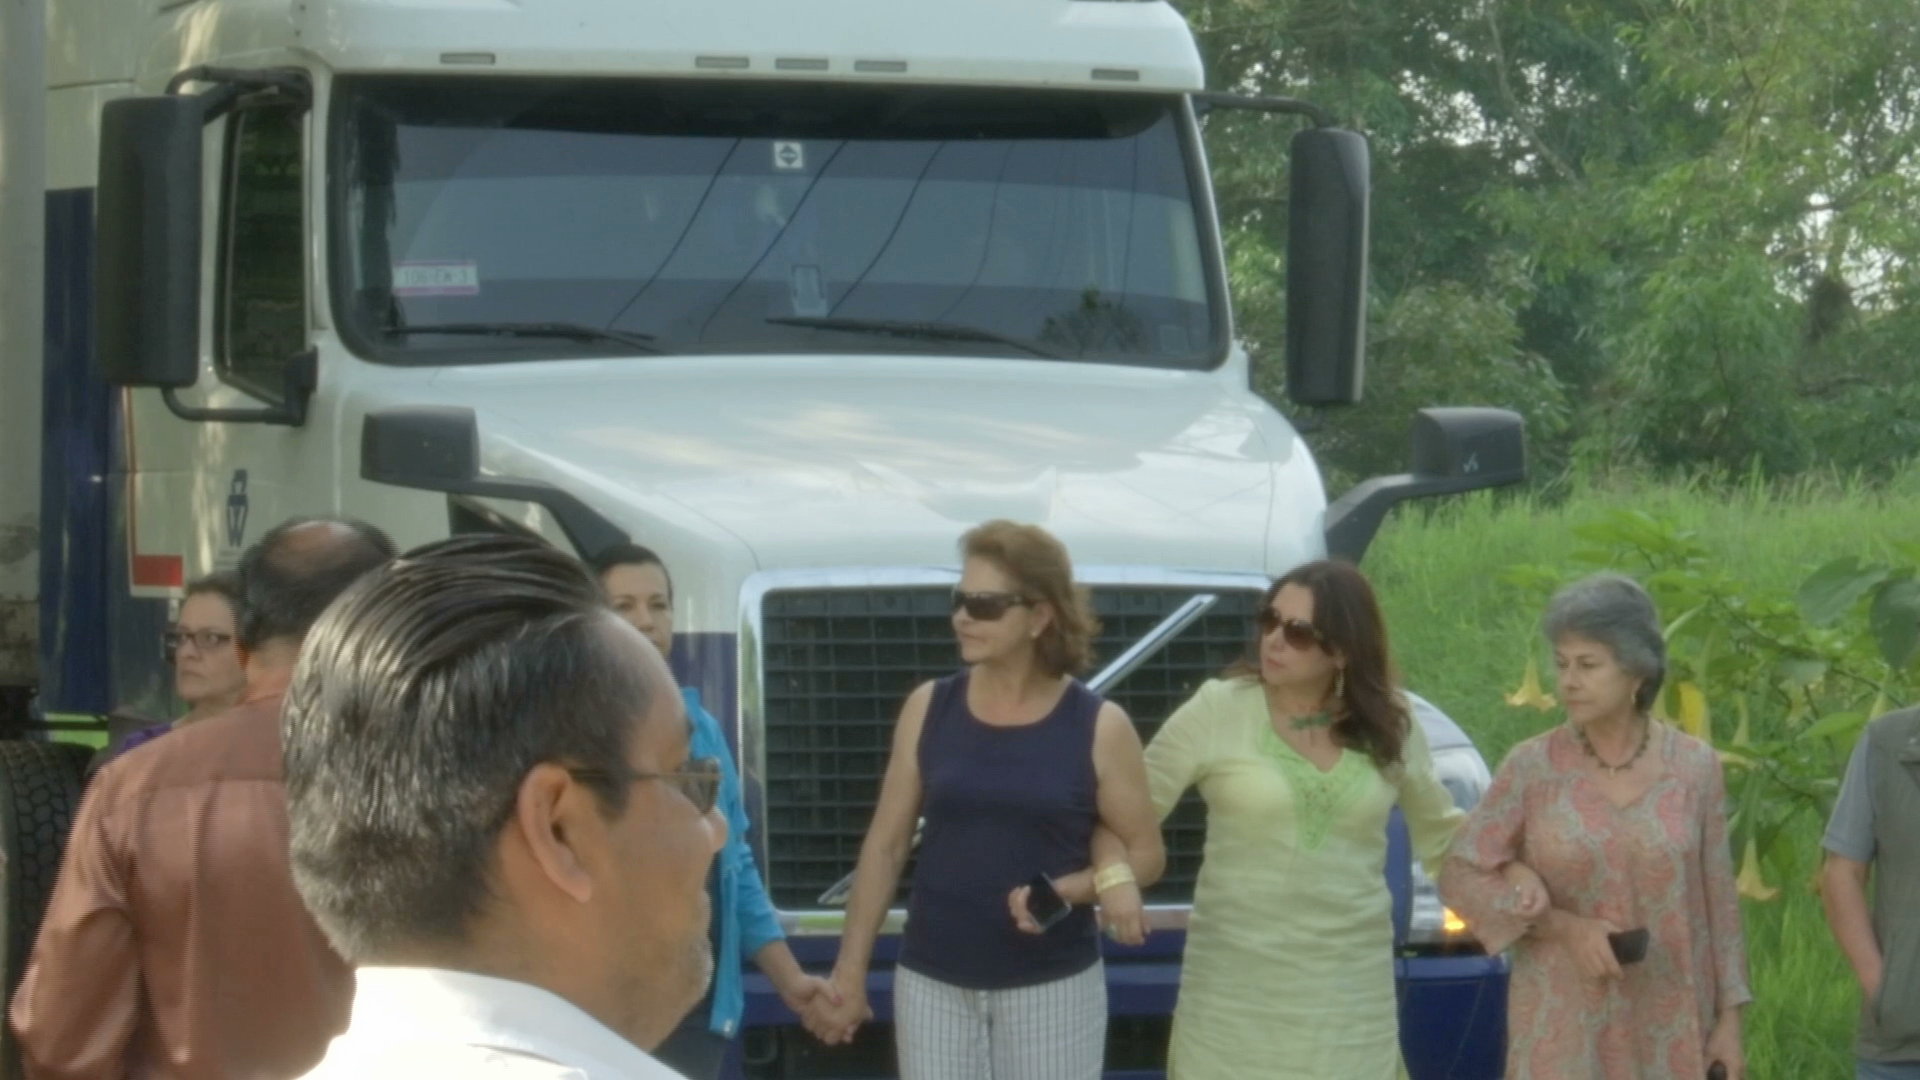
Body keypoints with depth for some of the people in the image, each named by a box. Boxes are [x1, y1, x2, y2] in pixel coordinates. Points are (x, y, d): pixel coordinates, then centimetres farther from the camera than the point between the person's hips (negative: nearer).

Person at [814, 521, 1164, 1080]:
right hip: (933, 983, 2)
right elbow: (885, 845, 6)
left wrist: (1064, 890, -16)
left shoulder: (1099, 726, -6)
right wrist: (850, 969, 5)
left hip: (1052, 988, -2)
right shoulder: (928, 708, 1)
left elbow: (1145, 852, 1)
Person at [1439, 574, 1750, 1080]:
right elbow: (1460, 877, -1)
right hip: (1562, 1030, -1)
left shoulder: (1693, 767, 0)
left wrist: (1729, 1019, 3)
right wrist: (1564, 926, -13)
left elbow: (1718, 900, 5)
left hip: (1667, 1027, 1)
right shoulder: (1532, 768, -3)